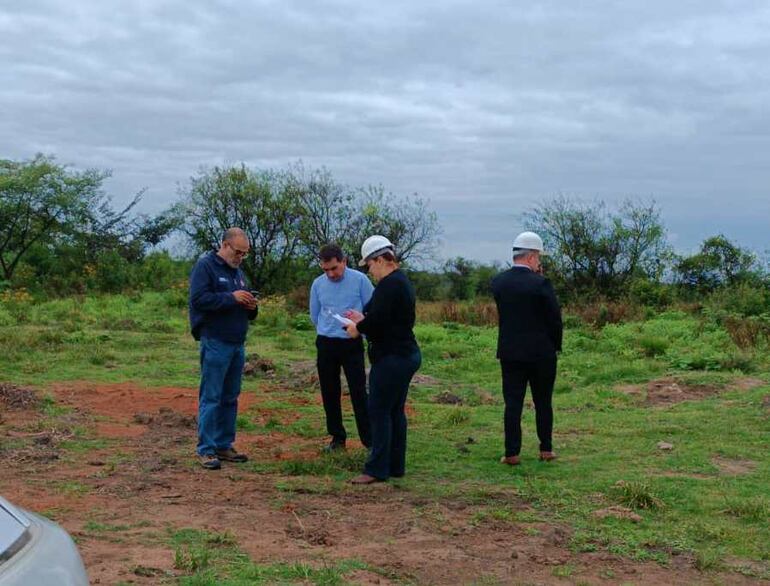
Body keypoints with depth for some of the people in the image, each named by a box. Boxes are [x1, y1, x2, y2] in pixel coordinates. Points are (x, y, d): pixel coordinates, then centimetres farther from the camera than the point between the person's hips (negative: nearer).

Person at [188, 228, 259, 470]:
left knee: (230, 398, 11)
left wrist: (251, 307, 2)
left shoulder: (237, 272, 19)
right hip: (215, 343, -8)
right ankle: (206, 449, -2)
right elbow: (198, 299, -19)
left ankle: (224, 445, 19)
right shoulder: (205, 266, -6)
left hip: (237, 344, 8)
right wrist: (231, 297, -20)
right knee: (211, 397, -6)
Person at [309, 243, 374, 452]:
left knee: (358, 392, -6)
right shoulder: (318, 284, 2)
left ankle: (369, 440, -1)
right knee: (329, 393, 8)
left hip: (352, 343, -3)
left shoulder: (360, 280, -8)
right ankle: (337, 437, 20)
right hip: (326, 344, 3)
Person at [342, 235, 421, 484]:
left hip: (391, 358, -11)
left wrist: (358, 328, -7)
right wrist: (363, 319, 17)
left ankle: (376, 470, -1)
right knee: (396, 411, 15)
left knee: (379, 412, -5)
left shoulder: (389, 285, -18)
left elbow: (377, 320, -25)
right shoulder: (402, 281, 15)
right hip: (406, 354, 11)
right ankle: (396, 466, 21)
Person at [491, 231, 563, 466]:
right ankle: (546, 449, 19)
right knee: (543, 402, 12)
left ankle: (512, 453, 3)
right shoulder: (540, 283, -14)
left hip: (510, 352, 3)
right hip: (541, 353, -2)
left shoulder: (498, 282, -1)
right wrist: (556, 345, 7)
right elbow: (555, 317, -10)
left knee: (512, 403, 4)